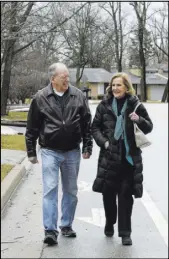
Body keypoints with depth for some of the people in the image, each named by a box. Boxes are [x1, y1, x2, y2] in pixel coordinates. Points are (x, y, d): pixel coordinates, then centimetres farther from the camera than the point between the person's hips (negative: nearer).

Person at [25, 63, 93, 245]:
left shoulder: (78, 96, 0)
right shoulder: (40, 98, -5)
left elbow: (87, 124, 6)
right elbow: (32, 128, 1)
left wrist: (87, 147, 3)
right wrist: (31, 152, 2)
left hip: (72, 152, 3)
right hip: (50, 151, -2)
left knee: (71, 191, 11)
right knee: (50, 190, -7)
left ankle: (66, 225, 25)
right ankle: (50, 230, -2)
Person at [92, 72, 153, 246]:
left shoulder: (135, 104, 2)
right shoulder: (104, 105, 4)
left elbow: (149, 127, 7)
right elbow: (95, 127, 9)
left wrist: (139, 120, -14)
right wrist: (103, 141, -8)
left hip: (130, 156, -1)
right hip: (109, 156, 1)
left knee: (126, 194, 0)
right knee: (108, 192, 6)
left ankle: (125, 232, 9)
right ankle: (109, 223, 31)